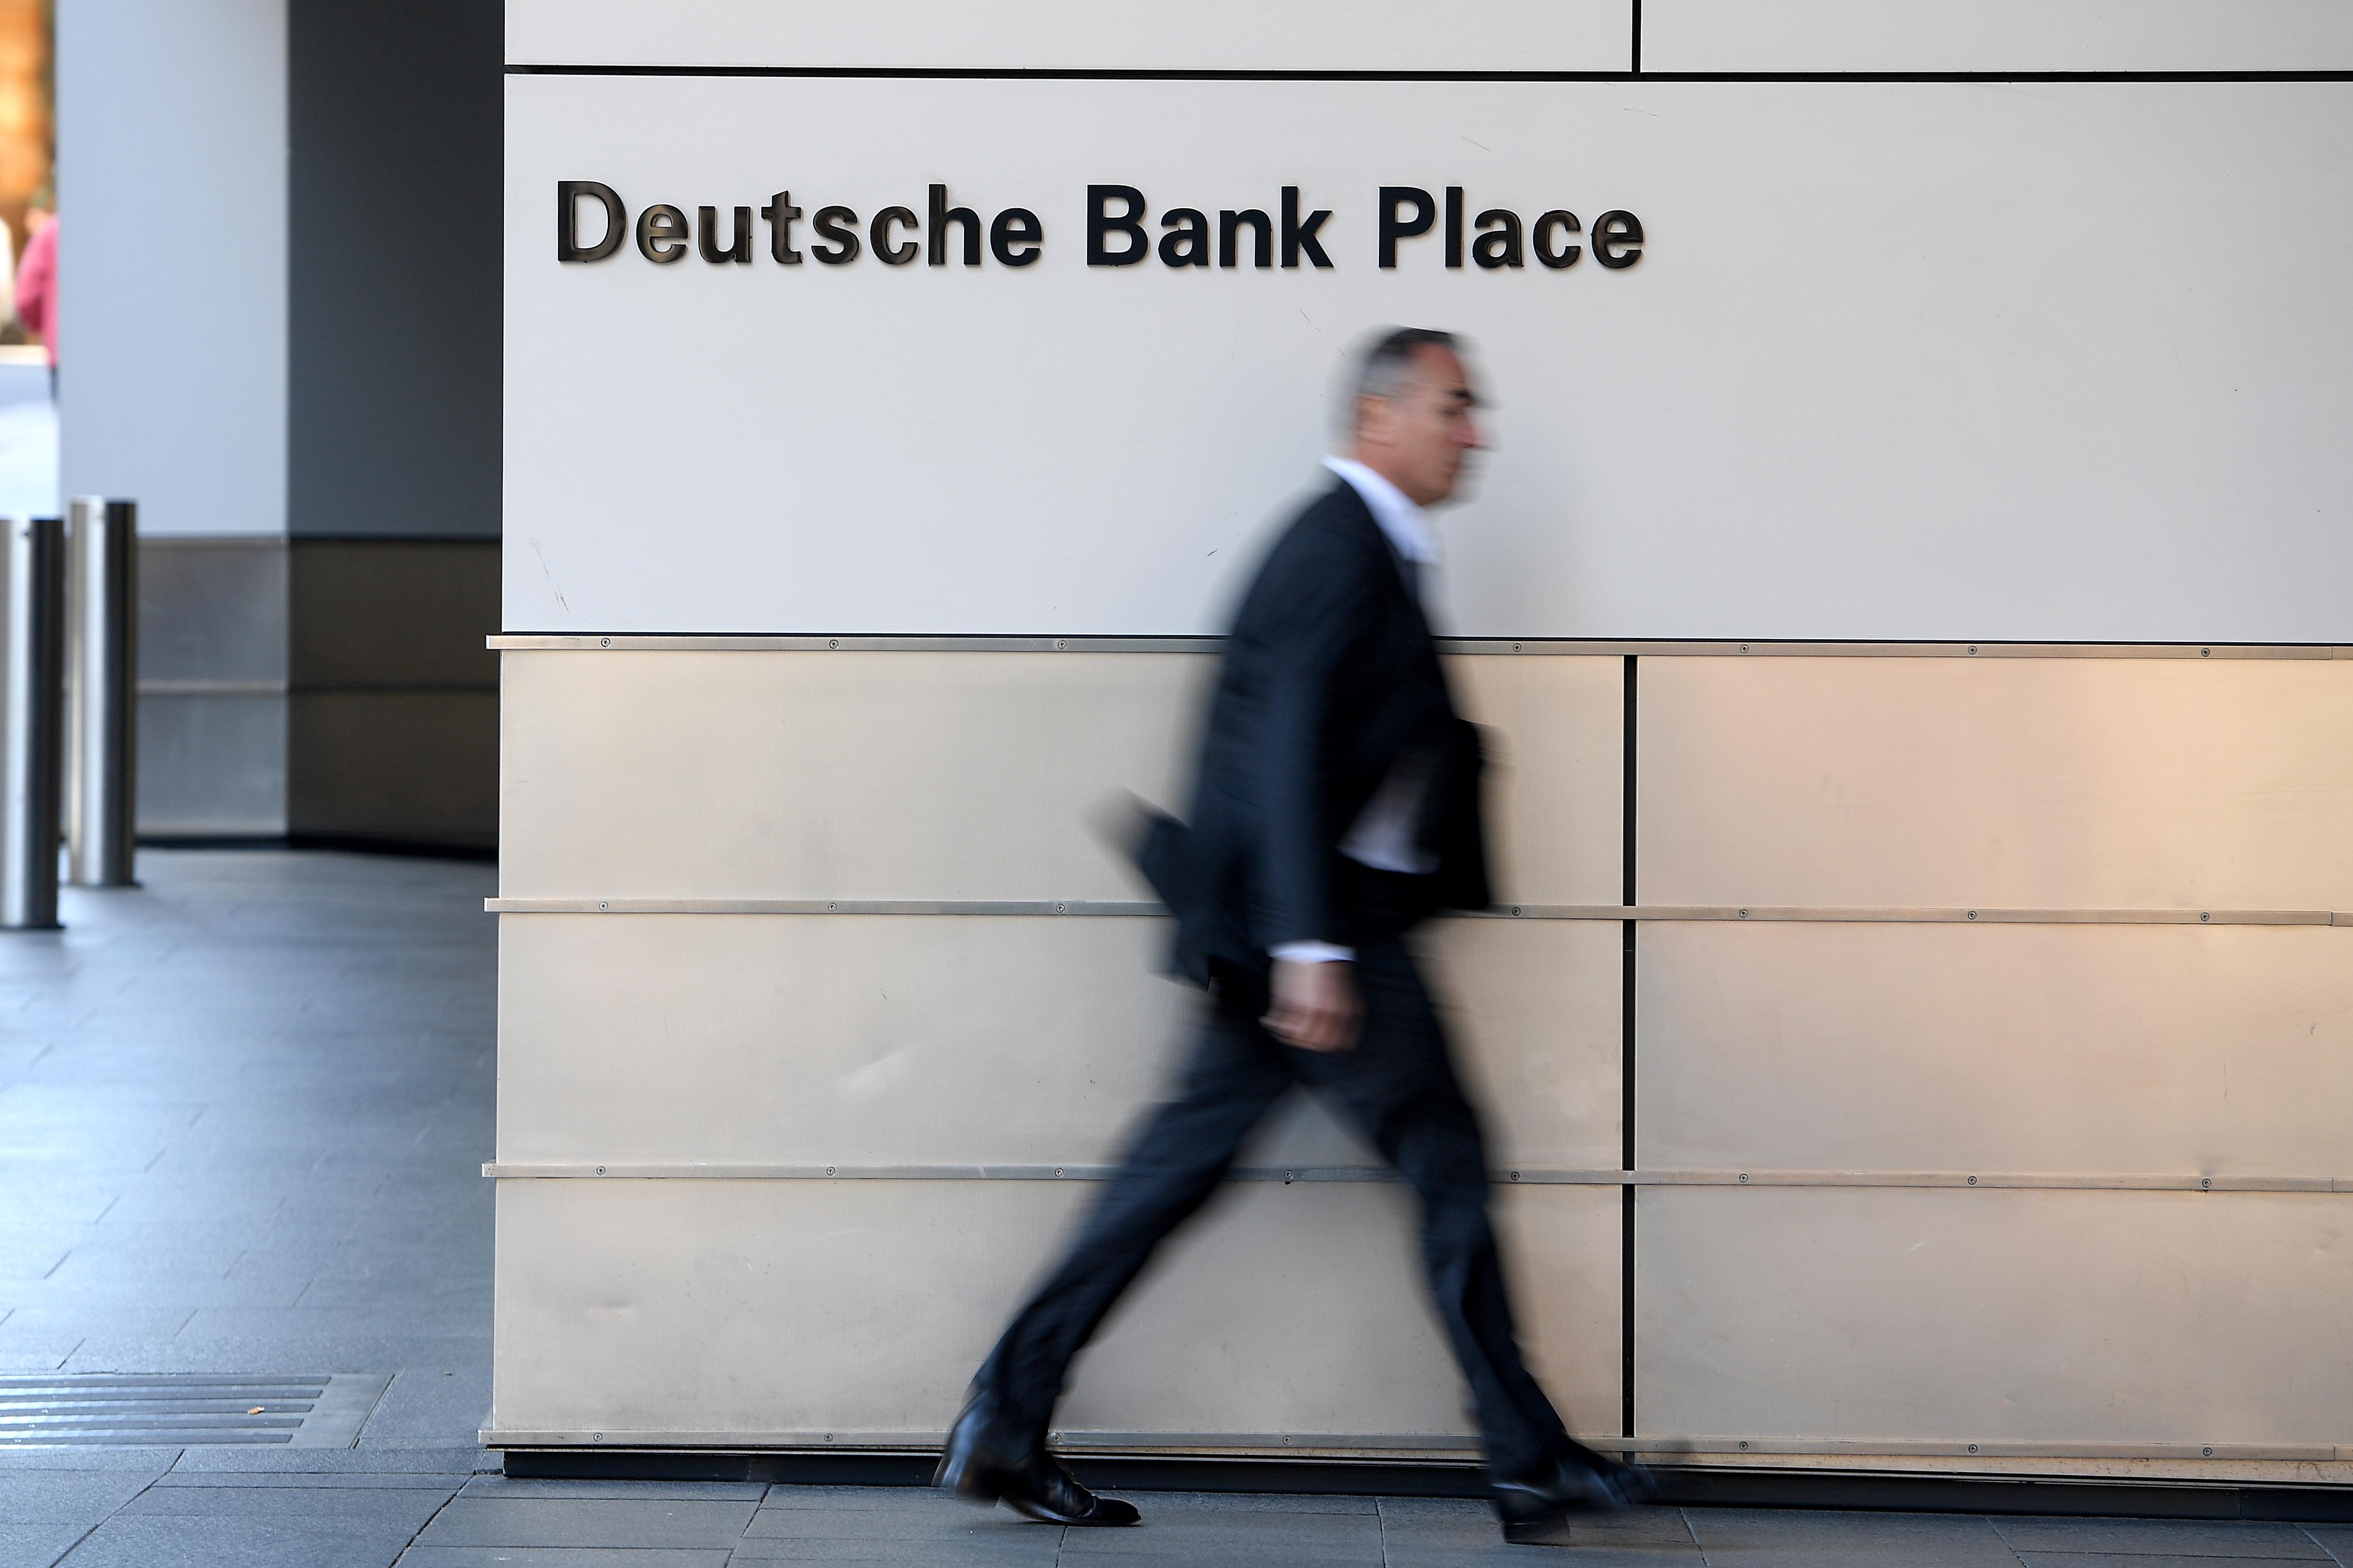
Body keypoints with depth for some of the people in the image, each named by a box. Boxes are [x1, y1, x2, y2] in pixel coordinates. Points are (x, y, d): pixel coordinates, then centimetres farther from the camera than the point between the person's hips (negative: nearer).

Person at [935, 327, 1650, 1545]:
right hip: (1322, 920, -10)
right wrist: (1311, 946, -26)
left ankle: (1007, 1420, 11)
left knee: (1180, 1165, 9)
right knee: (1446, 1162, -2)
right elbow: (1290, 753, -21)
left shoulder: (1360, 544, 18)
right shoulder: (1342, 549, -14)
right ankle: (1529, 1466, 7)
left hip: (1287, 924, 10)